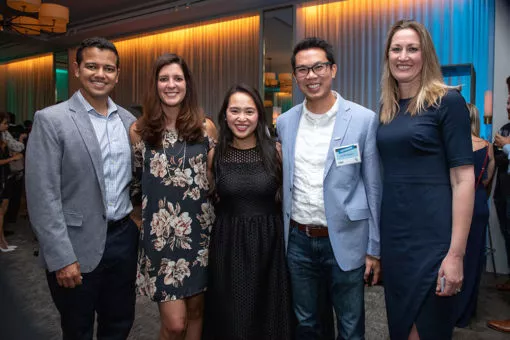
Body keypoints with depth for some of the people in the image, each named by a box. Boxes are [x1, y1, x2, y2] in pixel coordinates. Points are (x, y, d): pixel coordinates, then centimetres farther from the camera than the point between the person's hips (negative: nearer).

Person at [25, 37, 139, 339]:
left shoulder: (129, 120, 6)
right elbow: (43, 196, -13)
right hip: (78, 246, -4)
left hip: (123, 238, 4)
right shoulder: (51, 120, -9)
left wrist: (140, 231, 9)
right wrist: (62, 258, -15)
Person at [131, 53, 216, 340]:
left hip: (201, 229, 2)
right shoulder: (140, 130, -1)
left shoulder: (204, 127, 1)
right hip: (161, 233, -1)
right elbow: (137, 176, 11)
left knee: (196, 311, 15)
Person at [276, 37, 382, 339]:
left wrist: (374, 248, -5)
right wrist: (282, 234, 9)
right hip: (298, 240, 3)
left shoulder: (364, 120, -9)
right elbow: (283, 184, 9)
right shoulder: (284, 123, 3)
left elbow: (374, 188, -6)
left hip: (345, 241, -3)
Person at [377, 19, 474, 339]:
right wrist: (375, 241, 11)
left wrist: (456, 253, -16)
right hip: (394, 234, 6)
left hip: (432, 235, -5)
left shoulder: (448, 101, -8)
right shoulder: (387, 108, 9)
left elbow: (463, 178, -12)